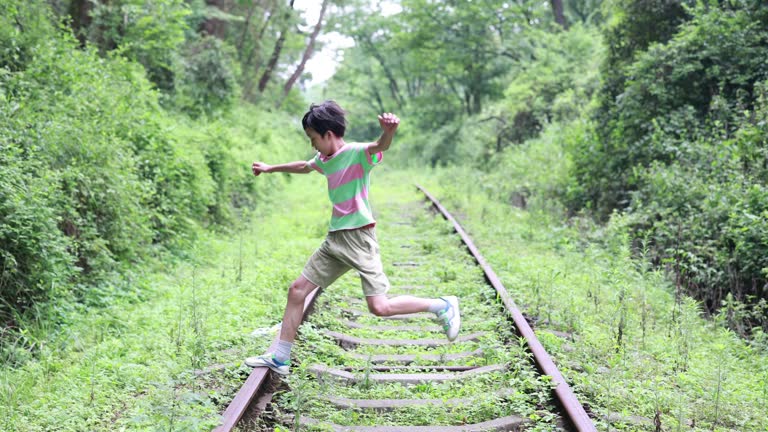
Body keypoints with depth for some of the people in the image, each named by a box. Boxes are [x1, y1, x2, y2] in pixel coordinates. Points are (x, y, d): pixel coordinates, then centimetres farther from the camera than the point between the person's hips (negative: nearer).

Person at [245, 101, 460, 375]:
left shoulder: (356, 153, -11)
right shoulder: (325, 159, 14)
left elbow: (380, 146, -34)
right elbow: (303, 167, 36)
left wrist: (388, 132, -57)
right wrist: (270, 169, 49)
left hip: (359, 238, -9)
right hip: (335, 239, 9)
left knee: (379, 307, -14)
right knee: (297, 290, 7)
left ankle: (443, 306, 5)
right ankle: (280, 359, 18)